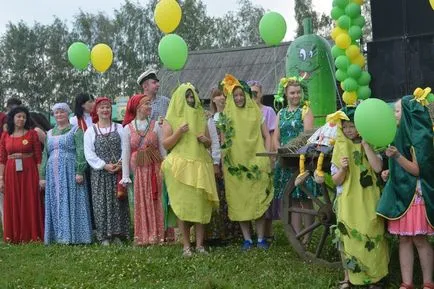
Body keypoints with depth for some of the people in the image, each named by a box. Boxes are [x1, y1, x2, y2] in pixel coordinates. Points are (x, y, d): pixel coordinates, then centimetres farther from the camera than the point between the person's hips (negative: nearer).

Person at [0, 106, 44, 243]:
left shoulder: (32, 134, 1)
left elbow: (38, 156, -1)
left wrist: (40, 177, -6)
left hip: (29, 172, -2)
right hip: (11, 173, 2)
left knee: (30, 203, 1)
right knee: (13, 205, 7)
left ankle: (33, 235, 11)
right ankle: (15, 236, 17)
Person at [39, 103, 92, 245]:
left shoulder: (75, 130, 2)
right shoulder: (50, 133, 19)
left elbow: (81, 152, -7)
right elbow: (45, 155, 19)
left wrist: (79, 172, -17)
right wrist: (42, 175, 12)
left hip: (70, 171, -5)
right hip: (53, 173, 5)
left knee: (72, 202, -5)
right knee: (56, 205, 5)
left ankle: (73, 235, 0)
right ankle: (59, 235, 11)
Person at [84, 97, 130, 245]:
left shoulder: (119, 128, 9)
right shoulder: (90, 130, 7)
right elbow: (89, 154, -1)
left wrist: (120, 164, -14)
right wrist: (104, 165, -11)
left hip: (118, 171, 1)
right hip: (99, 172, -1)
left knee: (118, 202, 1)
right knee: (101, 203, -1)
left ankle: (118, 234, 8)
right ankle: (104, 236, 4)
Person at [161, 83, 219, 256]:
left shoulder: (200, 117, 15)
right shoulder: (170, 119, 4)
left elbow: (209, 143, 18)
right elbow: (165, 144, -2)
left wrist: (205, 140, -4)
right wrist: (178, 132, -16)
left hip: (200, 165, 3)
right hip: (179, 166, -3)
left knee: (200, 204, -1)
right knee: (182, 205, -4)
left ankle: (199, 244, 5)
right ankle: (186, 245, 2)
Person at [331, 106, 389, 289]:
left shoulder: (371, 146, 0)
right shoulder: (339, 149, 3)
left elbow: (378, 167, -17)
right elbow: (335, 181, 1)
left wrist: (365, 144, -16)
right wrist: (343, 169, -20)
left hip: (367, 201, -1)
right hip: (347, 203, 1)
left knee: (370, 237, 0)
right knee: (348, 237, 5)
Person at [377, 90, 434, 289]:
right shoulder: (402, 134, 11)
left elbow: (418, 170, -16)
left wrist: (397, 157, -29)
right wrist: (389, 172, 7)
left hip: (415, 195, -8)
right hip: (400, 193, 8)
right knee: (404, 239, 7)